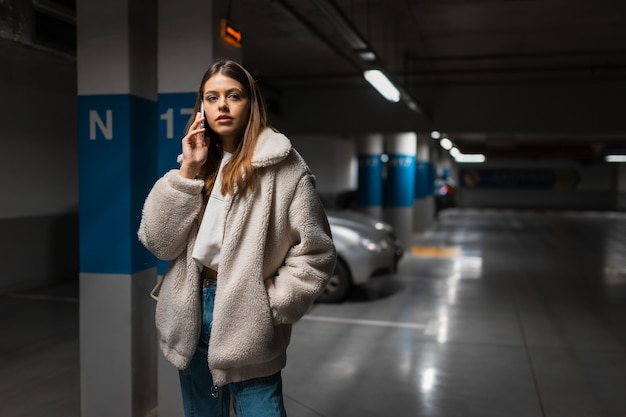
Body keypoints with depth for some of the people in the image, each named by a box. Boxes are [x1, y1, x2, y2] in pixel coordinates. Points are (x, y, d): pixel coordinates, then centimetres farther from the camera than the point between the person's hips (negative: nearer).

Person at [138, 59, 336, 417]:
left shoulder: (284, 166, -10)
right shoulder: (198, 162, 6)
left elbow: (316, 254, -10)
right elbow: (159, 242, -3)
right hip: (192, 310, 5)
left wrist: (270, 306, -13)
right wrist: (188, 170, -10)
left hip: (246, 320, -5)